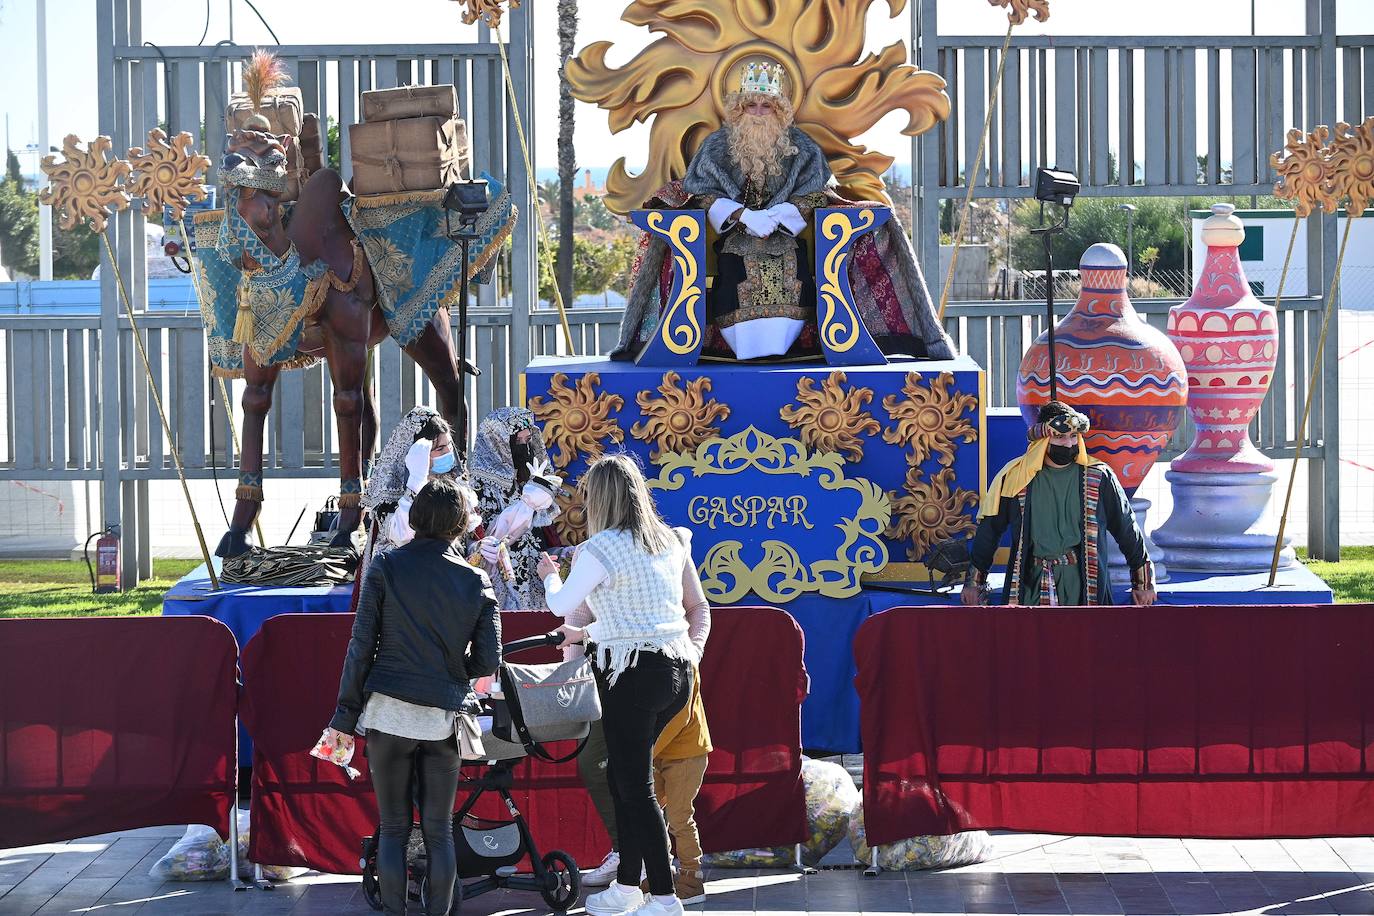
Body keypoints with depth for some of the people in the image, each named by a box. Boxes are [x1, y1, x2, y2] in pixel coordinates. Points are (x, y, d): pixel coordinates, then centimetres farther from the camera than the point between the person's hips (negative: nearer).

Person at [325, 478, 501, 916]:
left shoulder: (386, 566, -2)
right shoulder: (476, 581, 2)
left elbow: (361, 645, -3)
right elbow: (487, 662, 1)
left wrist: (345, 716, 2)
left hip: (388, 712, -1)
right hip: (443, 718, 1)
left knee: (393, 829, 6)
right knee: (439, 830, 8)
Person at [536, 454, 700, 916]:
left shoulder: (603, 548, -11)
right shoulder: (669, 541, 11)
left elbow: (562, 605, 3)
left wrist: (550, 575, 23)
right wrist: (587, 634, 36)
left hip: (634, 674, -8)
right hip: (677, 667, 8)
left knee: (635, 786, -1)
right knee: (625, 777, 16)